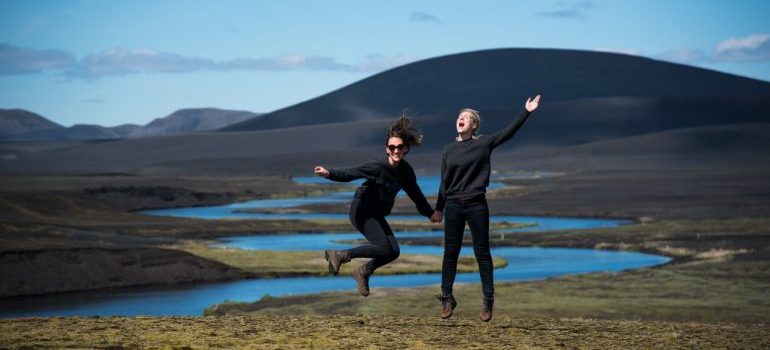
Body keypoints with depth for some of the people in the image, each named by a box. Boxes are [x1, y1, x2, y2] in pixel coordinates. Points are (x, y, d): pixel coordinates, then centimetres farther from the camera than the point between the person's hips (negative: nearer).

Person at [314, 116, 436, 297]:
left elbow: (415, 194, 13)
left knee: (394, 251, -2)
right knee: (383, 247, -20)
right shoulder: (378, 167, -22)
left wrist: (430, 213, 20)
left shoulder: (406, 170, -1)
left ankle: (364, 271, 21)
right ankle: (340, 255, -5)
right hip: (362, 211, -7)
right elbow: (350, 174, -30)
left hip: (377, 215, 7)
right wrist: (329, 173, -46)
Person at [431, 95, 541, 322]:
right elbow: (444, 183, 14)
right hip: (453, 207, 2)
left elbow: (509, 132, -8)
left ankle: (488, 301, 8)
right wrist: (438, 209, 16)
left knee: (482, 253, 2)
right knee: (451, 252, 5)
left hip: (477, 206, -2)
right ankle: (447, 299, 14)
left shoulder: (484, 144, 0)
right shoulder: (449, 150, 8)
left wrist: (526, 112, -16)